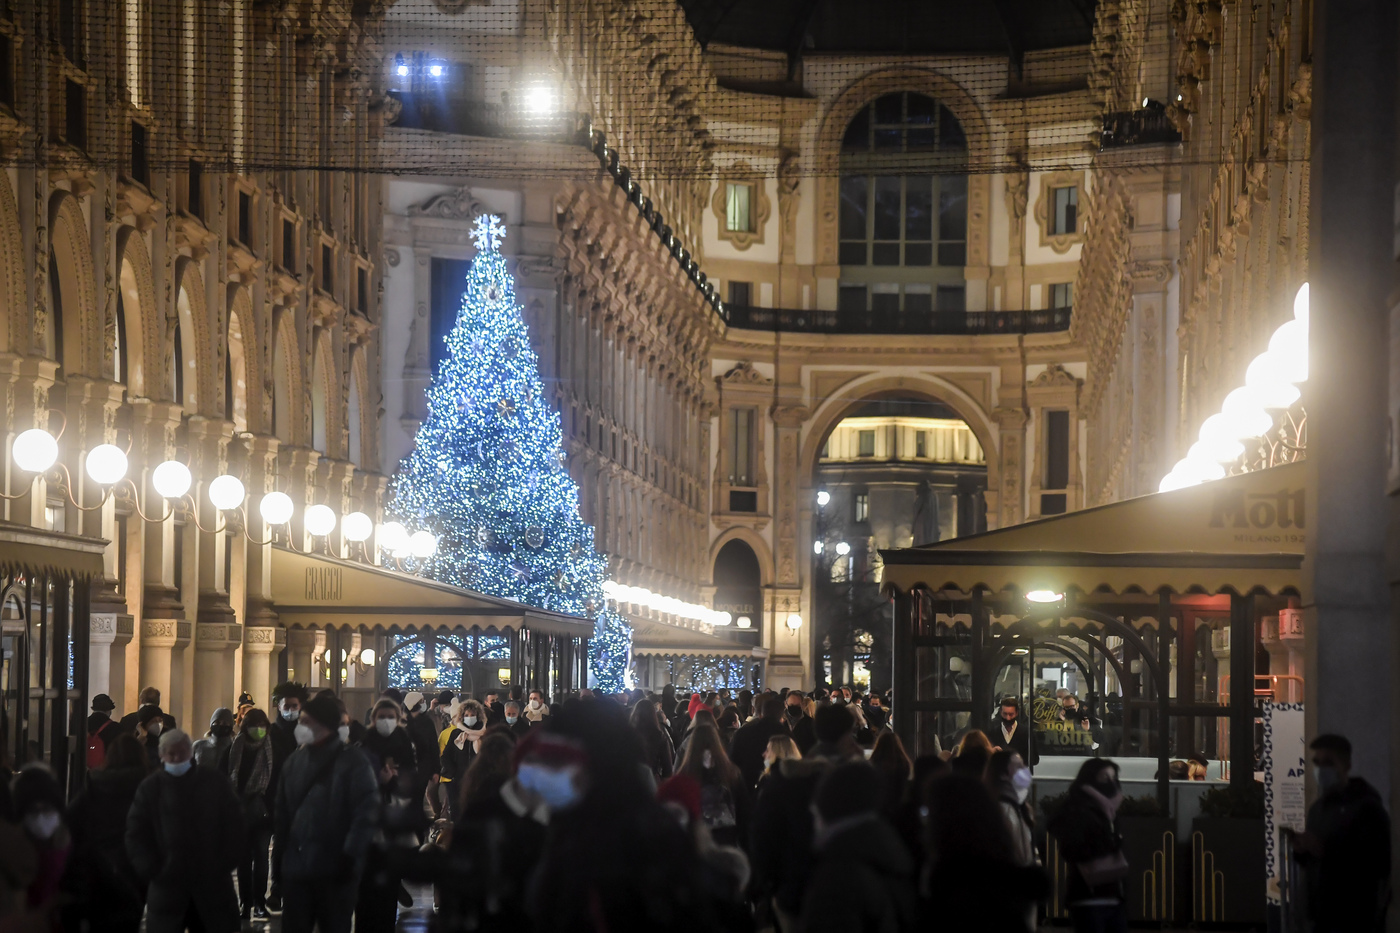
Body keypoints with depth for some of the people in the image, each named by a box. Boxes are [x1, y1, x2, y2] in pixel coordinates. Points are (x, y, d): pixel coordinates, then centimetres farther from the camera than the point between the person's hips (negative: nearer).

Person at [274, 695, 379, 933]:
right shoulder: (295, 760, 12)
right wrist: (282, 845, 8)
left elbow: (366, 812, -10)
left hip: (334, 869, -5)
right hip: (296, 867, 5)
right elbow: (282, 810, 18)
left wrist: (350, 856, -17)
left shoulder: (353, 762, -5)